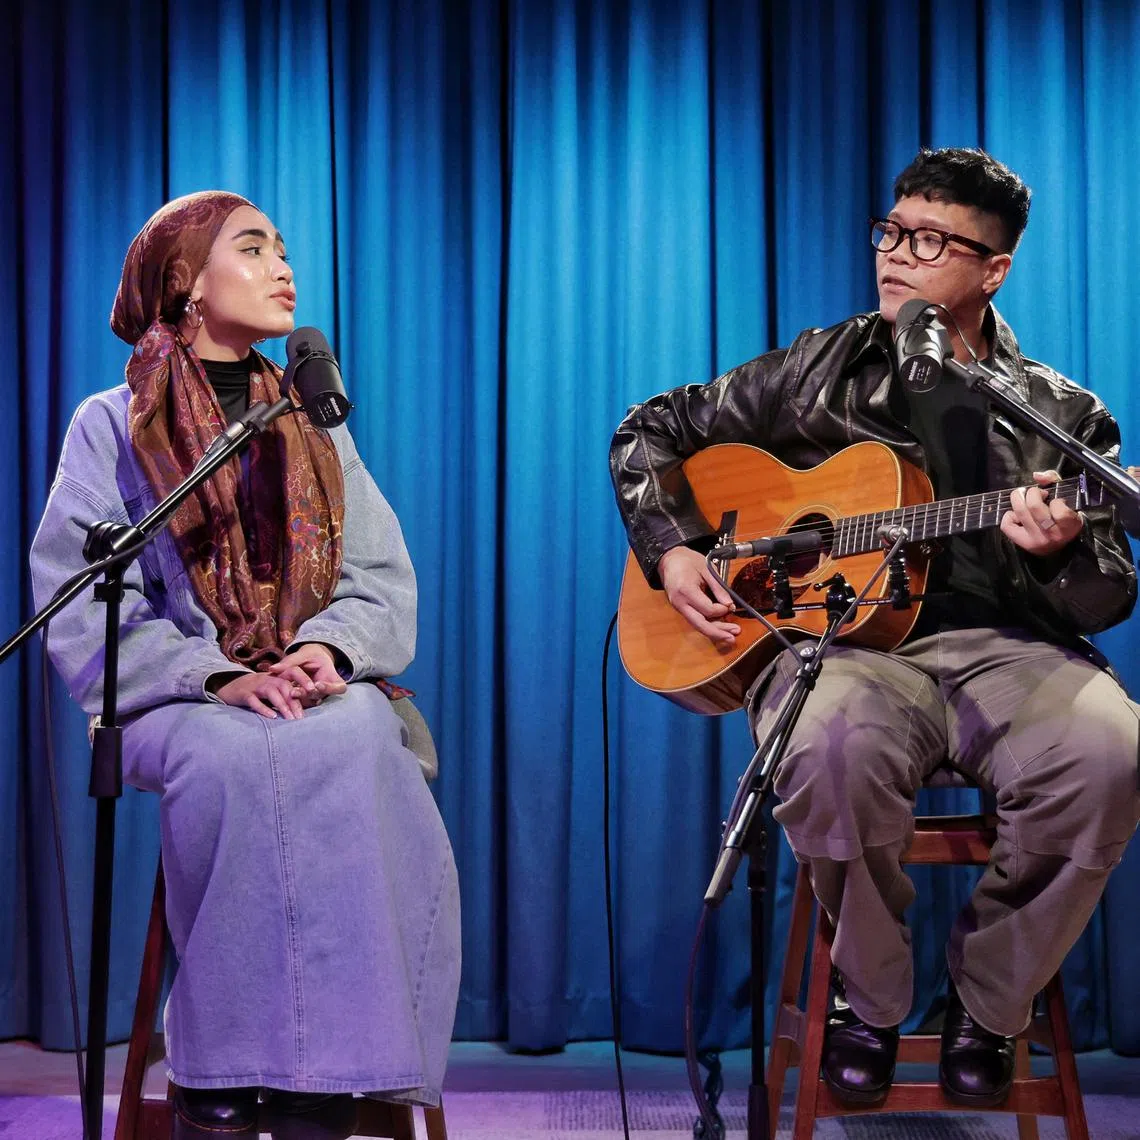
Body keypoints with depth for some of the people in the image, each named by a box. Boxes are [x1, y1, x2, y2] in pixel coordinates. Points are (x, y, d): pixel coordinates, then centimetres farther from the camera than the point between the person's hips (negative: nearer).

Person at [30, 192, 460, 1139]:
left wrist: (330, 651, -13)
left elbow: (384, 582, 11)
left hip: (325, 694, 3)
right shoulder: (113, 428, 7)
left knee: (357, 739, -33)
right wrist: (219, 677, -19)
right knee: (243, 756, -37)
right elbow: (81, 608, -4)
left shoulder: (316, 427, 20)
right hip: (178, 704, -2)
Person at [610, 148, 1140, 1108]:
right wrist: (670, 550, 4)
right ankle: (870, 1000, -8)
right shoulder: (815, 373, 13)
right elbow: (650, 432, 21)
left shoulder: (1062, 416, 11)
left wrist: (1059, 555, -16)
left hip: (1005, 647, 1)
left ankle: (987, 1009, -7)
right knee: (831, 743, -38)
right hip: (843, 638, 0)